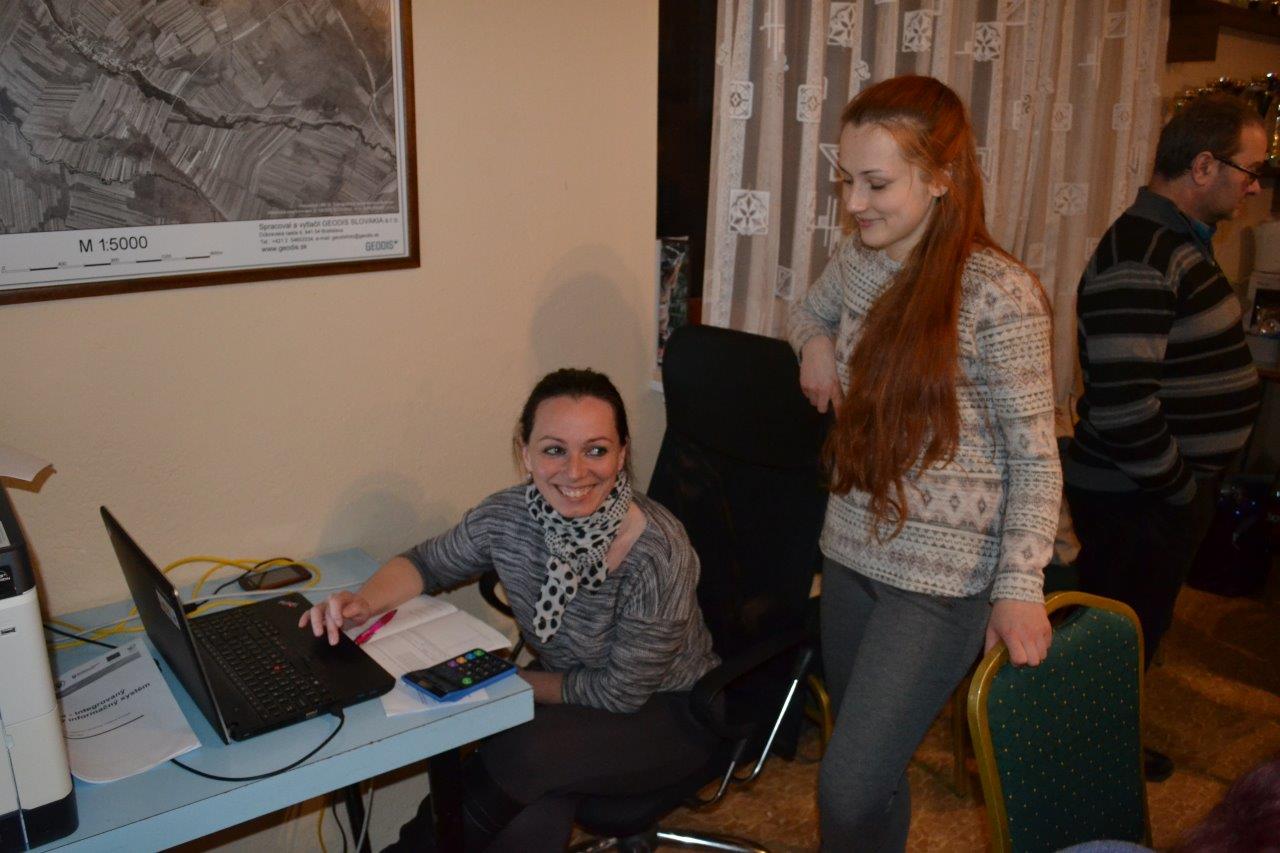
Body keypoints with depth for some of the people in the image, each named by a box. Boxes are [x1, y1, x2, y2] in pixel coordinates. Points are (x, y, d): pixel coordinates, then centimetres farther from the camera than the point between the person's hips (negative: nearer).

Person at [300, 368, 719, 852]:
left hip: (668, 712, -3)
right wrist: (366, 602, -19)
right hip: (576, 697, 3)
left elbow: (620, 692, -20)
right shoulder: (507, 517, -16)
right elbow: (426, 563, 2)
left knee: (521, 754, -28)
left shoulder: (659, 553, -30)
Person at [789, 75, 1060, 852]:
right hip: (854, 549, 6)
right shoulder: (858, 261, 2)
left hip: (943, 578, -6)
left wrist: (1021, 587, -16)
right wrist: (815, 339, 2)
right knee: (874, 764, 20)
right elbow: (810, 307, 25)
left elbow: (1036, 456, -12)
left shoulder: (999, 295, -17)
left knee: (849, 788, -4)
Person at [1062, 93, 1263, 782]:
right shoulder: (1140, 259, -23)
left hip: (1165, 492, 10)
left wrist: (1193, 483, 12)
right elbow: (1123, 404, -30)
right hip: (1134, 500, -10)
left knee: (1138, 633, 23)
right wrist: (1180, 487, -16)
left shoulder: (1179, 241, 11)